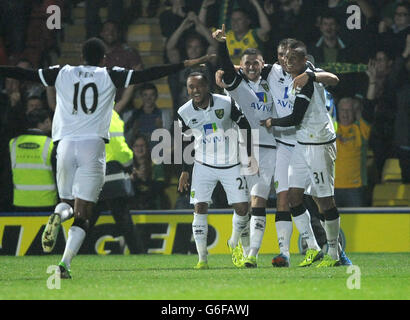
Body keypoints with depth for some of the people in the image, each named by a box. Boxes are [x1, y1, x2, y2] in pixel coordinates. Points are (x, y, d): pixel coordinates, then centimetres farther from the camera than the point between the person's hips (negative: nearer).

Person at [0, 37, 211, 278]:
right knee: (83, 214, 0)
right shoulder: (109, 76, 5)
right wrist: (185, 65, 5)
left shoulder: (62, 74, 10)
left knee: (68, 201, 20)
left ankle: (58, 216, -17)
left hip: (66, 143, 2)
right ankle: (65, 264, -15)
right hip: (93, 143, -2)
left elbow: (26, 74, 14)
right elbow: (145, 75, 1)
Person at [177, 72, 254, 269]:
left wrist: (249, 156, -4)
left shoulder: (226, 103, -13)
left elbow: (244, 126, -1)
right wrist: (184, 170, 5)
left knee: (242, 207, -2)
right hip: (204, 166, 0)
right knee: (200, 208, -11)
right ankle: (202, 258, -6)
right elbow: (184, 142, 7)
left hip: (231, 164, 0)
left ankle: (234, 244, 27)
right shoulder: (185, 112, -7)